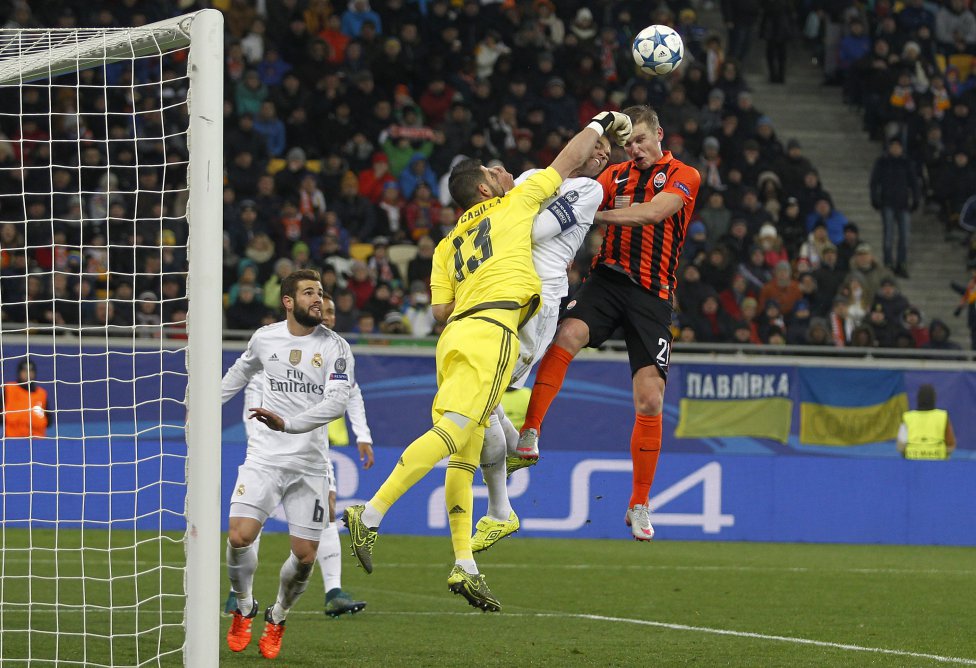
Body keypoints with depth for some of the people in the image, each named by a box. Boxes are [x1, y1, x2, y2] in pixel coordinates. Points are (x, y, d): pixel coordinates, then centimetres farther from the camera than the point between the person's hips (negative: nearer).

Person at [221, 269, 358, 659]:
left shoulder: (335, 347, -6)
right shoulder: (265, 338, 3)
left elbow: (338, 401, -20)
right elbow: (241, 371, 26)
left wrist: (287, 423, -32)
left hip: (309, 463, -1)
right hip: (264, 456, 1)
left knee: (305, 556, -3)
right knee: (239, 537, -17)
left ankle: (277, 619, 25)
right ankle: (244, 610, 10)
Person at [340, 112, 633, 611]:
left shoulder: (448, 245, 24)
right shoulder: (515, 204, 12)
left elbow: (440, 310, 12)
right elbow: (569, 161, 22)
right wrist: (601, 121, 37)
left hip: (457, 333, 8)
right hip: (493, 330, -8)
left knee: (466, 452, 5)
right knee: (452, 432, -18)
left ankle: (464, 566, 0)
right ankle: (370, 515, -28)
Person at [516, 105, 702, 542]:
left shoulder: (684, 176, 3)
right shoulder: (615, 176, 16)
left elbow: (652, 212, -14)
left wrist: (595, 214, -20)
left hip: (653, 294, -2)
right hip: (608, 278, 2)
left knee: (650, 399, -5)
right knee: (567, 335, -31)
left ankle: (639, 505, 8)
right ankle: (529, 434, -33)